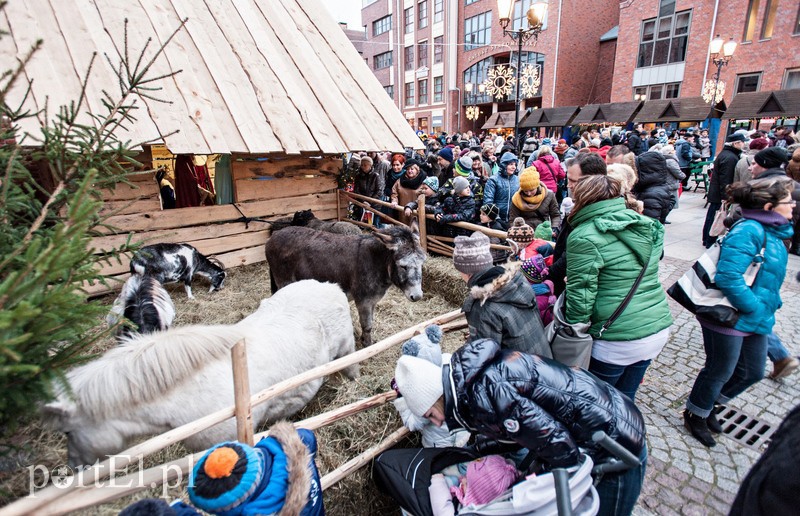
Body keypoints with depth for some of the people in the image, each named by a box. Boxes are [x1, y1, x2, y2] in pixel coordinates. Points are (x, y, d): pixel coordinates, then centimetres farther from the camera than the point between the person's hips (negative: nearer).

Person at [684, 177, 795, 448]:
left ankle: (709, 405, 42)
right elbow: (728, 277, -32)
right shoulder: (748, 231, -23)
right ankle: (695, 415, 33)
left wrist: (770, 307, 11)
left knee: (752, 372, 21)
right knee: (720, 372, 9)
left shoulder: (773, 232, 8)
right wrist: (756, 308, -22)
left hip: (756, 320, 9)